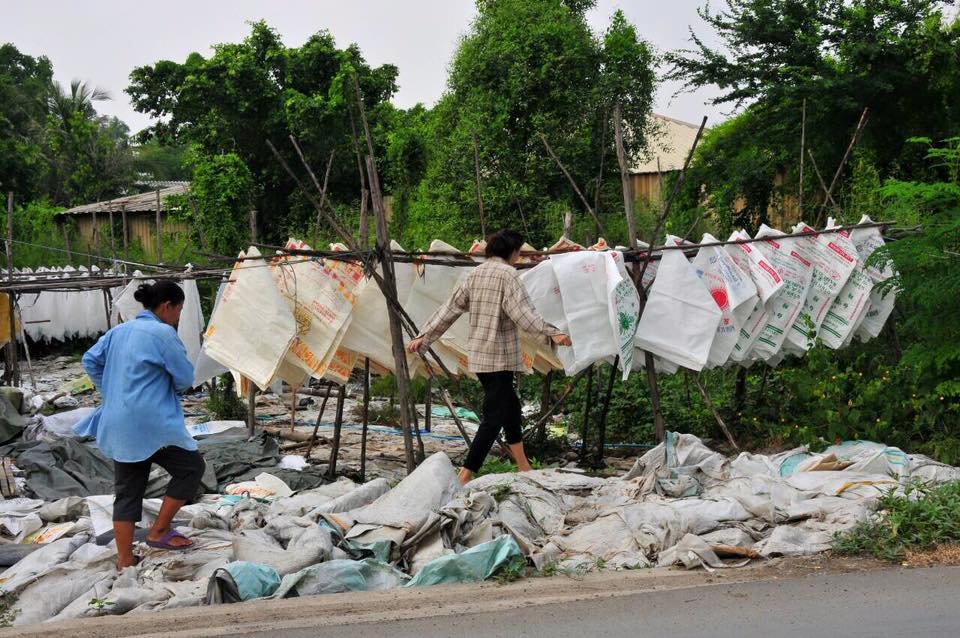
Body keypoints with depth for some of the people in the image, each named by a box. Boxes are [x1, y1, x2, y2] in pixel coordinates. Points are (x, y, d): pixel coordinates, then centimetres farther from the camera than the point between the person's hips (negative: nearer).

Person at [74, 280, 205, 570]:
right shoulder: (163, 333, -11)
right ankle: (159, 531, 9)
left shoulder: (119, 331, 13)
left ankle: (125, 561, 14)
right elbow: (185, 378, -8)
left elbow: (90, 360, 17)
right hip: (150, 424, -8)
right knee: (191, 467, 8)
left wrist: (110, 391, 18)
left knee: (127, 491, 11)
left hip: (118, 426, 8)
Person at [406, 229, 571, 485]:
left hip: (478, 355, 9)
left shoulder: (476, 273, 12)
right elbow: (522, 313, -21)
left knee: (510, 406, 20)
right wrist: (552, 332, -23)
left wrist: (424, 337, 14)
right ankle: (465, 477, -10)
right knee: (494, 417, -6)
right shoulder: (507, 274, -11)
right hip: (499, 356, -9)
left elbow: (450, 308, 12)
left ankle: (524, 468, 28)